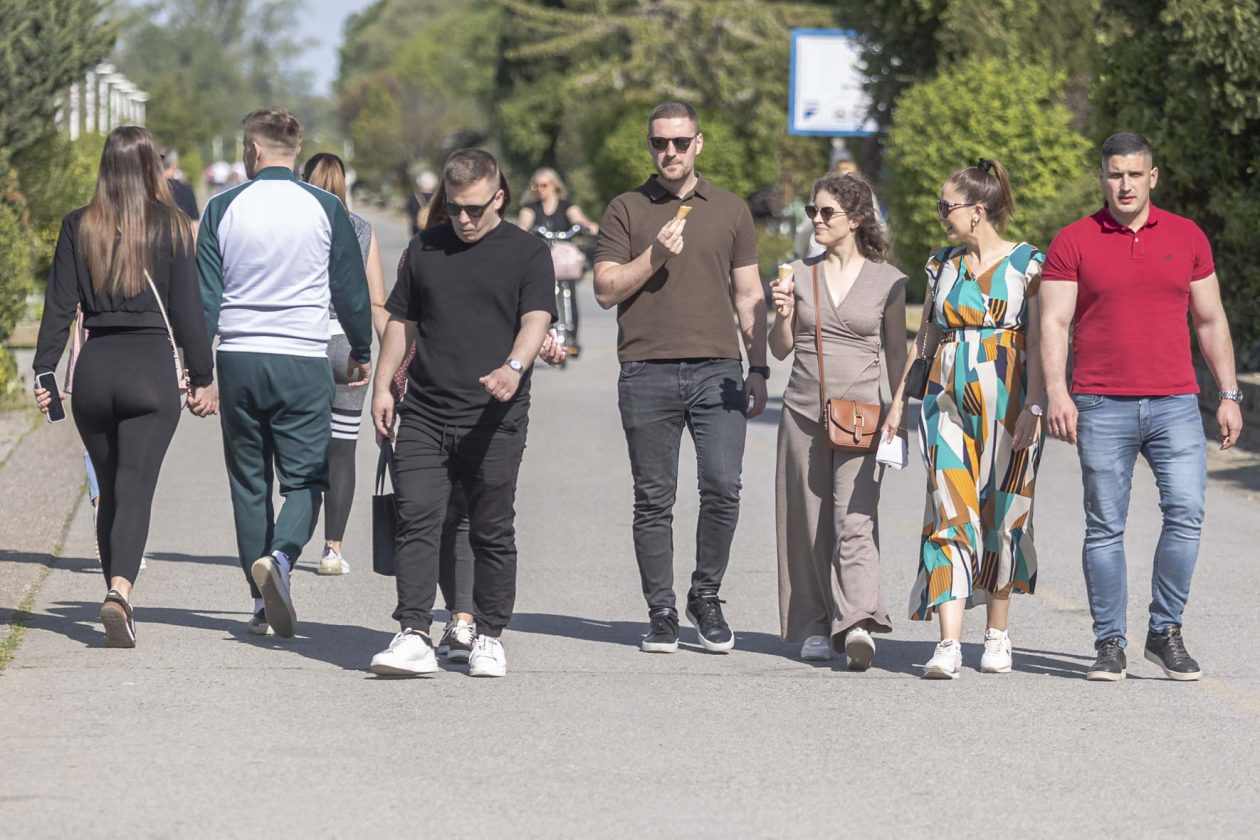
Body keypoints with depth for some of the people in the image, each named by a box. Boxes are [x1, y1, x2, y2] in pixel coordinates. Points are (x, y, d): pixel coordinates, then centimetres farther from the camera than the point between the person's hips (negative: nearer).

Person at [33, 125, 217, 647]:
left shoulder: (78, 228, 4)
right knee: (135, 491, -8)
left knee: (109, 491, 17)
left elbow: (59, 307, 3)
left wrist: (44, 372, 7)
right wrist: (202, 379, 5)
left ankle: (117, 595, 24)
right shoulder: (170, 227, -2)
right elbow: (187, 310, -1)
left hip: (94, 369, 3)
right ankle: (120, 591, -28)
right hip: (152, 369, -2)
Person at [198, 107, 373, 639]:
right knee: (305, 478, 4)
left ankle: (262, 604, 11)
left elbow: (204, 294, 1)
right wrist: (361, 352, 20)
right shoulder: (325, 209, -1)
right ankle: (280, 557, -25)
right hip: (304, 361, -1)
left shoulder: (223, 208, 1)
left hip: (238, 359, 1)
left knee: (248, 480, 11)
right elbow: (352, 291, 6)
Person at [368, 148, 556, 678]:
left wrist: (515, 366, -28)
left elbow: (536, 320, -9)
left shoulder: (526, 253, 3)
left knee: (492, 531, 3)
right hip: (425, 411, 3)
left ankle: (489, 638, 14)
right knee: (416, 519, -9)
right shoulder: (425, 249, 15)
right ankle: (413, 638, -13)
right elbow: (400, 321, 21)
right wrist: (382, 387, 12)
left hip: (494, 418, -3)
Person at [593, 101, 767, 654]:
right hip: (647, 373, -1)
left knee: (723, 487, -10)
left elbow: (748, 295, 15)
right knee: (653, 500, 2)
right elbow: (606, 290, 2)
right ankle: (661, 613, 9)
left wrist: (759, 368, 8)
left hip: (716, 370, 1)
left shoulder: (730, 211, 13)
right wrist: (654, 255, -11)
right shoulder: (626, 211, 9)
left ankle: (706, 597, 8)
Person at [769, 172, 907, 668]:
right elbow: (781, 349, 11)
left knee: (854, 520, -16)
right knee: (809, 524, 5)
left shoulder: (887, 281, 2)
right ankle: (816, 626, 14)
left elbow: (896, 354, 8)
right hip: (804, 411, 3)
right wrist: (783, 315, -9)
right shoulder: (800, 274, 8)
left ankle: (857, 624, -28)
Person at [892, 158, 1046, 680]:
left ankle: (996, 633, 19)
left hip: (1006, 401, -3)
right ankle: (948, 645, -15)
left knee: (1002, 516, 4)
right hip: (948, 400, 3)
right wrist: (899, 400, 14)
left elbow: (1038, 341, -4)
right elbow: (924, 338, 18)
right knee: (951, 517, -7)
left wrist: (1033, 407, -13)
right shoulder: (943, 264, 12)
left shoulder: (1026, 263, -1)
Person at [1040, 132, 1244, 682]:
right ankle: (1110, 644, 8)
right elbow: (1054, 322, -2)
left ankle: (1166, 632, 4)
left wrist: (1229, 395, 10)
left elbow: (1210, 321, 15)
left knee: (1186, 513, -11)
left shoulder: (1187, 237, 10)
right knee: (1105, 527, 0)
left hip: (1175, 404, 1)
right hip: (1102, 408, -1)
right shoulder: (1073, 242, 3)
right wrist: (1056, 392, -15)